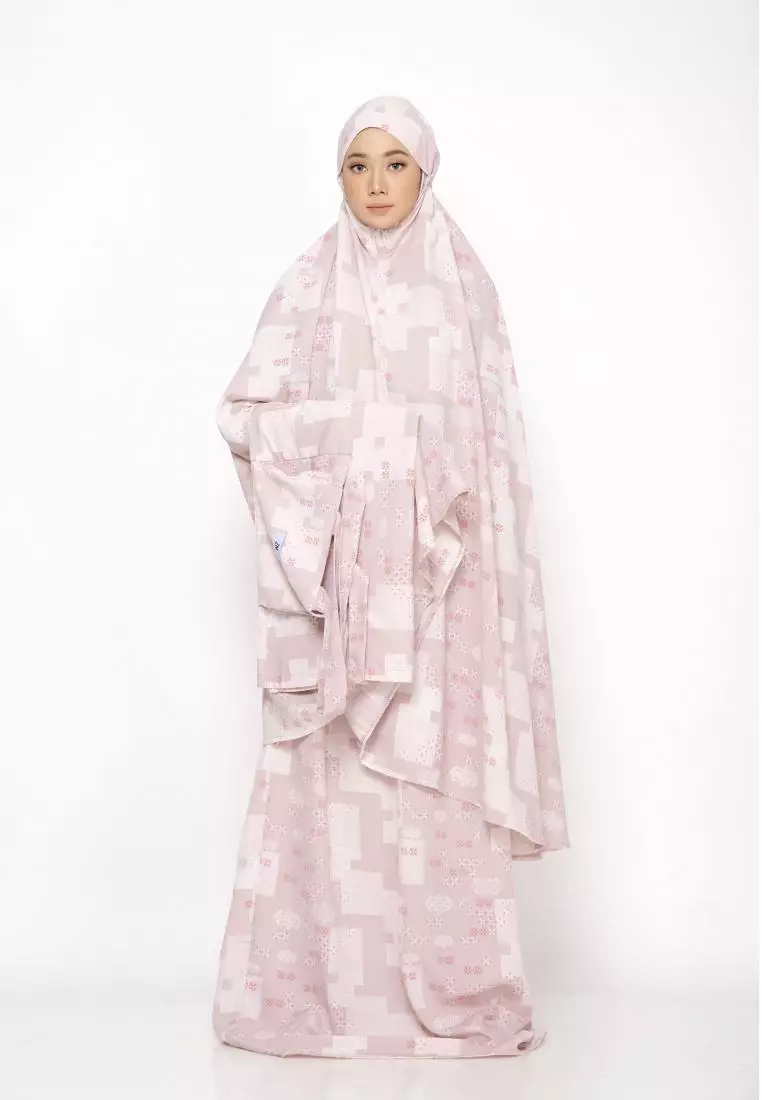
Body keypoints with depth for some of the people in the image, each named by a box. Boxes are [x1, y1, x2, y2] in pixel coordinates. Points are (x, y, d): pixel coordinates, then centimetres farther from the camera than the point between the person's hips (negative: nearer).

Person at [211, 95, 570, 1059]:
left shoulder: (462, 282, 10)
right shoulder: (311, 282, 8)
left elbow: (493, 432, 9)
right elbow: (247, 411, 1)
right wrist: (359, 425, -8)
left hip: (435, 562, 1)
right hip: (339, 555, 0)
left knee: (440, 763, -3)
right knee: (336, 766, -3)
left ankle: (451, 990, 4)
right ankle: (332, 989, 4)